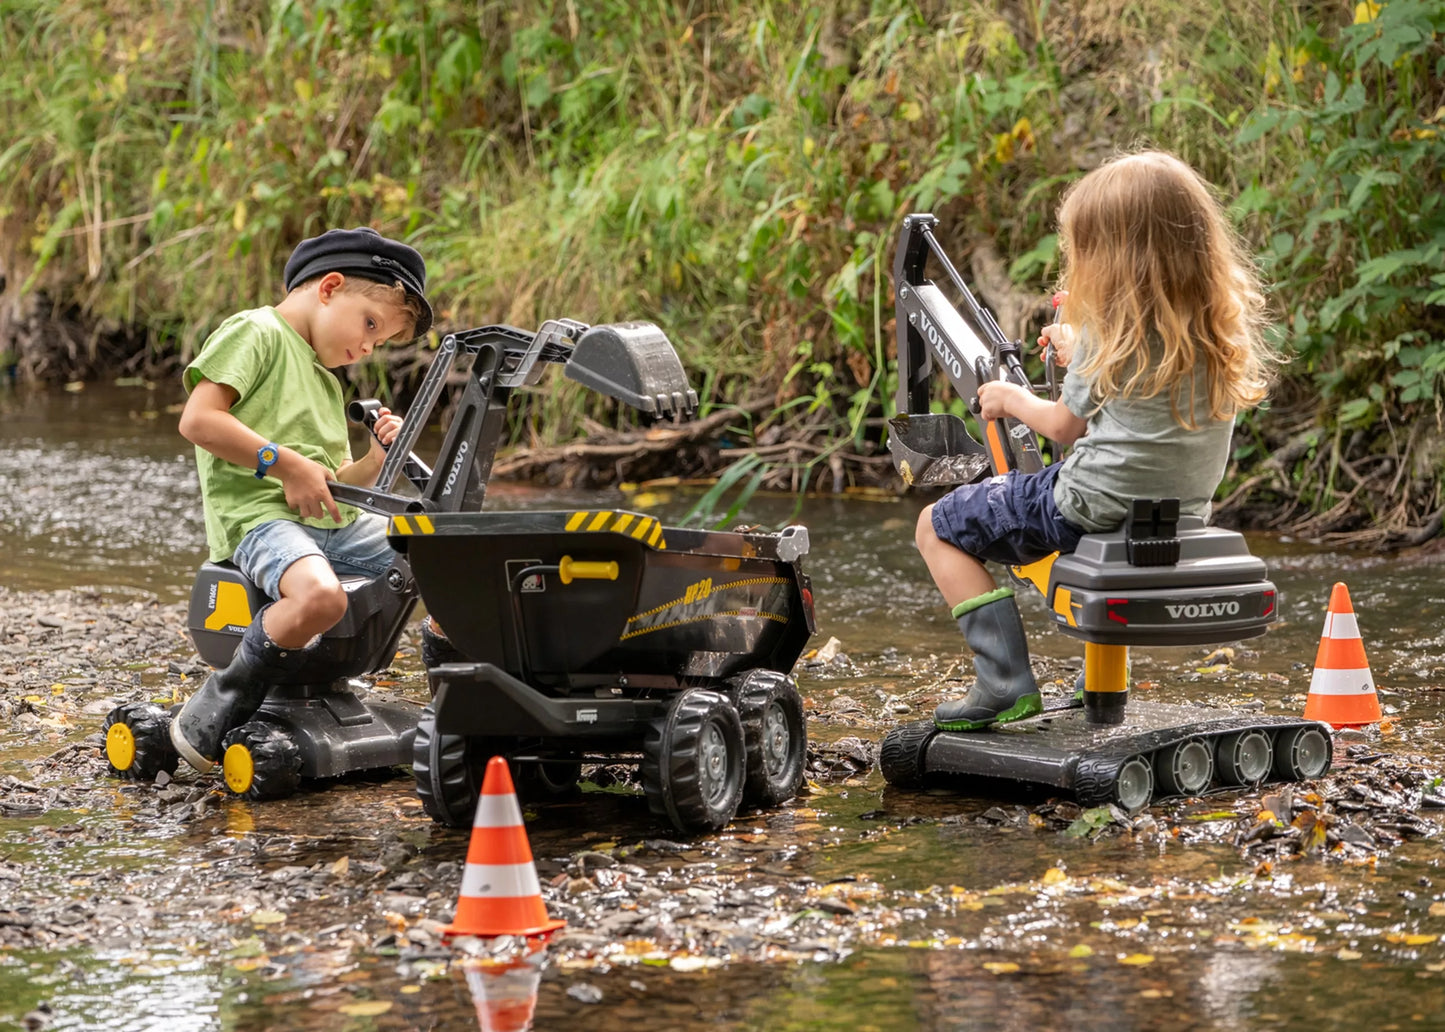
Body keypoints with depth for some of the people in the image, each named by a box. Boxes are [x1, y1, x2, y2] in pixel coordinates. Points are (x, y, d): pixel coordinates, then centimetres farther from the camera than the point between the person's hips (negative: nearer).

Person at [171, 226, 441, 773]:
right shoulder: (255, 332, -3)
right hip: (257, 514, -9)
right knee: (320, 597, -38)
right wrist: (286, 464, -15)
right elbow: (197, 419, -15)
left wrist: (375, 461, 5)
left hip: (334, 524, 9)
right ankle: (225, 698, -18)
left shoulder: (326, 383, 27)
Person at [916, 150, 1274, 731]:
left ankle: (1006, 682, -4)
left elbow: (1067, 426, -5)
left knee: (938, 527, 8)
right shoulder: (1225, 320, 3)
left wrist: (1013, 400, 12)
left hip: (1097, 504, -8)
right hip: (1183, 512, 8)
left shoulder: (1115, 326, -16)